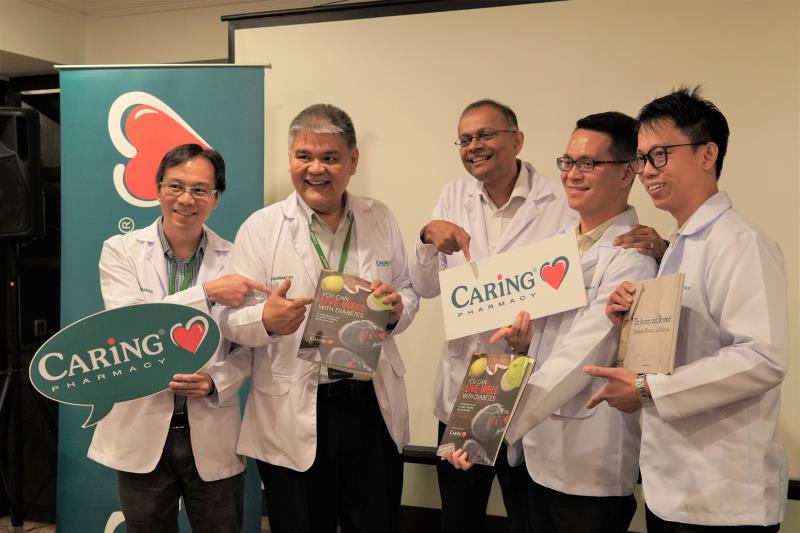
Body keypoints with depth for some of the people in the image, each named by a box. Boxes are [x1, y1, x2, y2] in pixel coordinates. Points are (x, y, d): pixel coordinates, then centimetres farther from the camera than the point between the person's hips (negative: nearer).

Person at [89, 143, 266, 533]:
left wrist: (216, 381, -16)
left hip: (214, 437, 1)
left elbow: (249, 347, 3)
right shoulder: (121, 250, -3)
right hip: (142, 433, 0)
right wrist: (206, 292, -24)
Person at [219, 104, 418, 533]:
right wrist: (267, 320, -29)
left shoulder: (380, 219, 5)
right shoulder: (260, 228, -5)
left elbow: (409, 294, 10)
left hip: (374, 408, 3)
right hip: (293, 418, -2)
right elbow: (232, 321, -7)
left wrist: (397, 308, -13)